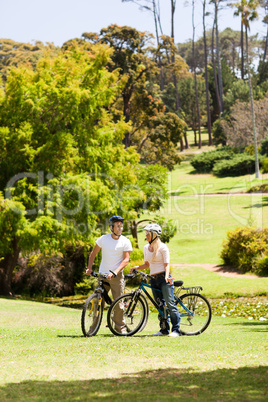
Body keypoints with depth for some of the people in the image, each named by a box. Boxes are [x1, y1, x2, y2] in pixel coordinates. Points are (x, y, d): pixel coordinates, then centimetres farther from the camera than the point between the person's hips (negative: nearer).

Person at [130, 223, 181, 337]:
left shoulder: (162, 247, -6)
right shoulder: (146, 248, 12)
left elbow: (167, 264, -9)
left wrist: (167, 276, -25)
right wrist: (136, 267, 2)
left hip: (163, 278, -7)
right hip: (153, 279, 7)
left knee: (170, 303, -11)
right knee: (160, 305, 9)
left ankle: (176, 329, -11)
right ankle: (164, 329, 15)